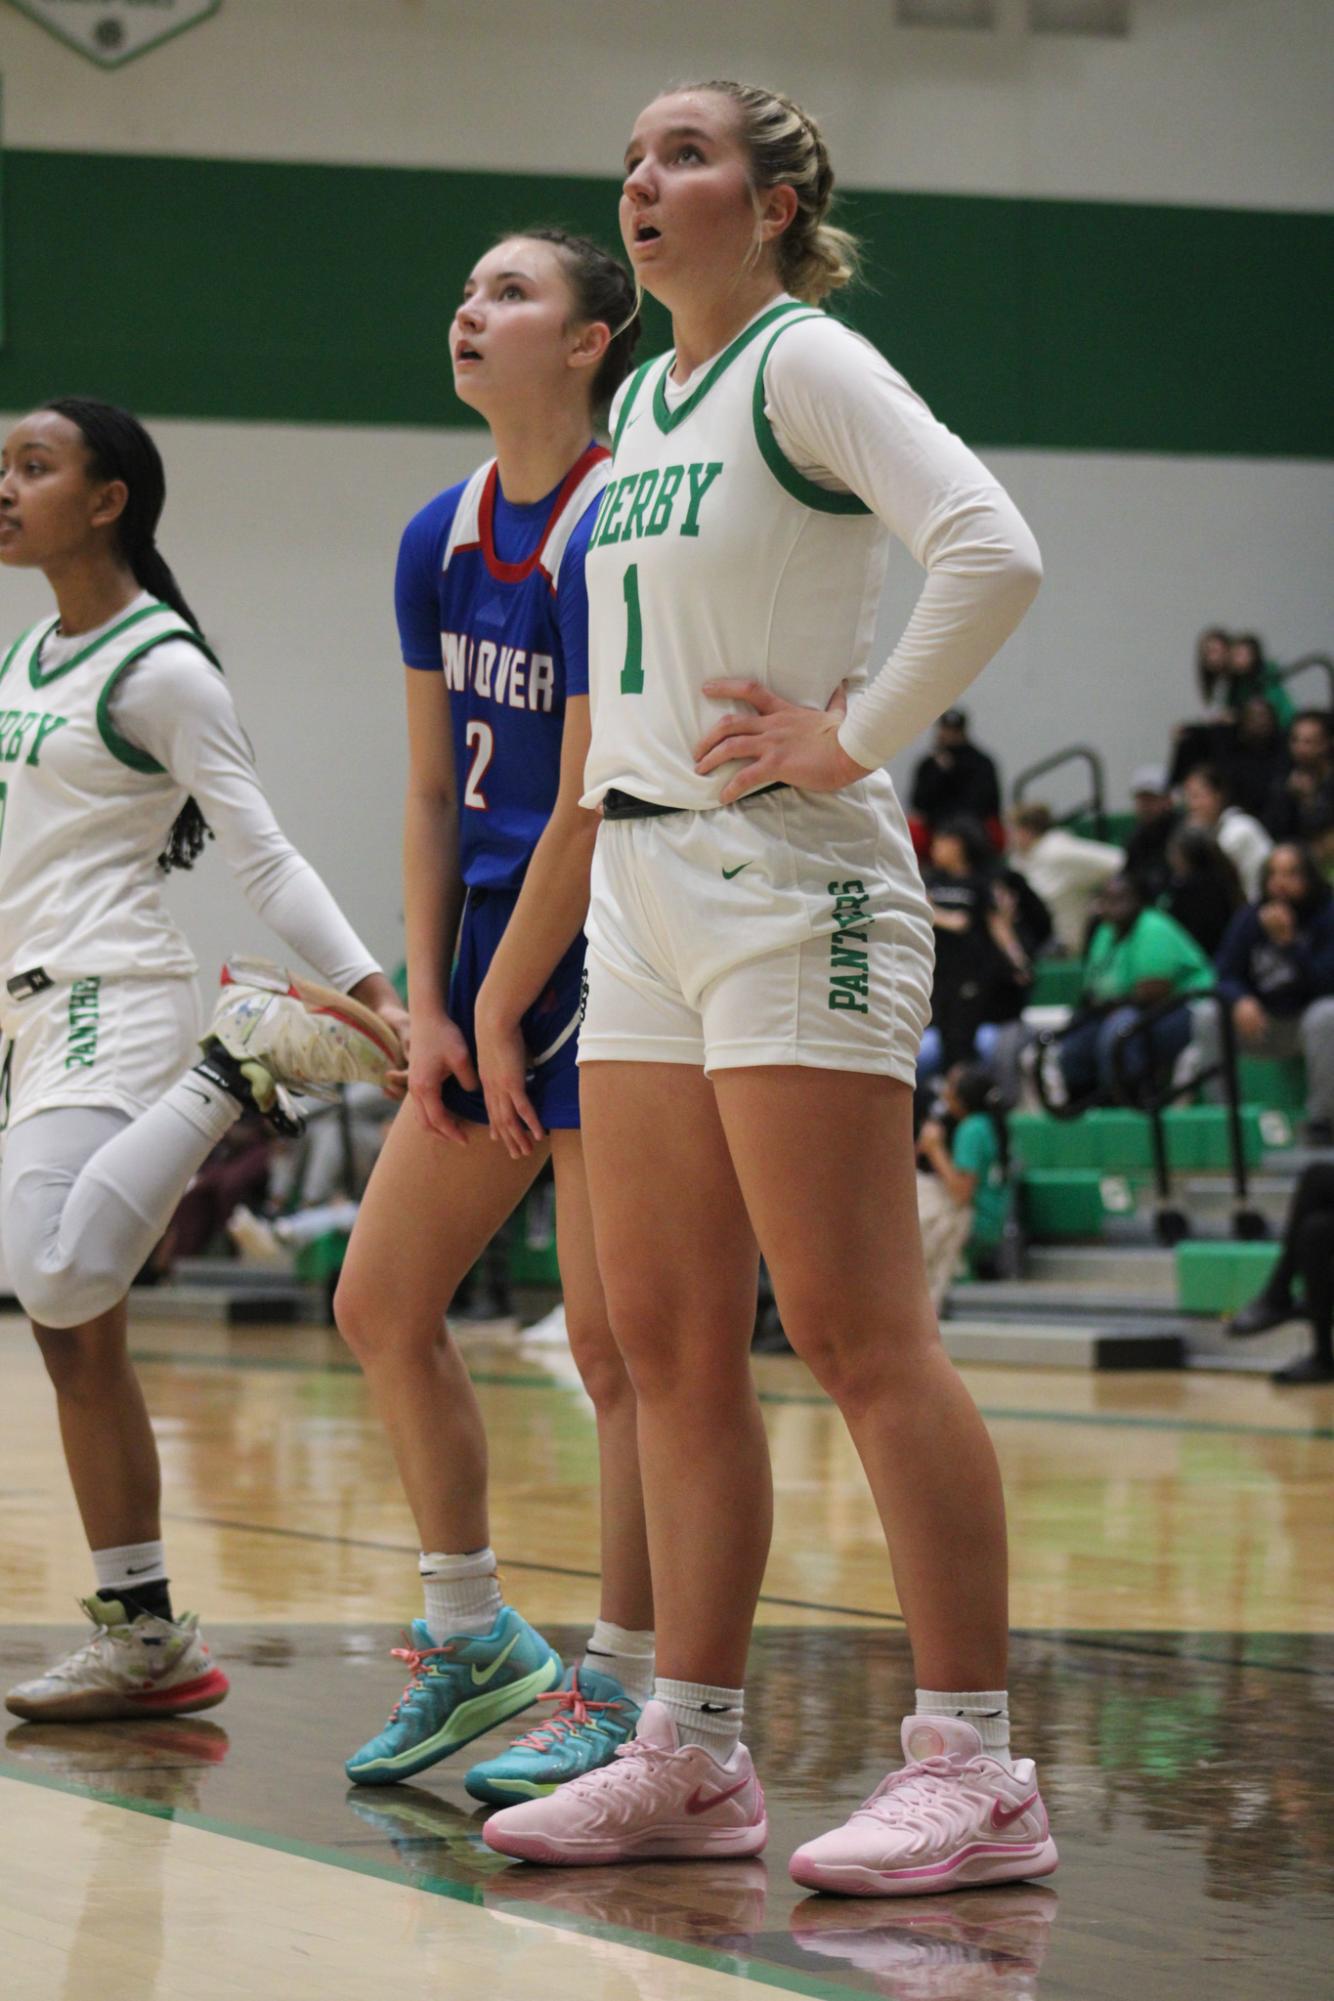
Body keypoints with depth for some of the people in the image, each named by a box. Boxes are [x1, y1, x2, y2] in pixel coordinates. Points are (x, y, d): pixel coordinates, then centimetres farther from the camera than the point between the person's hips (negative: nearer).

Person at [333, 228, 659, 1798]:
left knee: (614, 1341, -6)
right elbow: (434, 793, 11)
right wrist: (429, 1006, 5)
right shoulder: (441, 541, 8)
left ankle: (622, 1685, 4)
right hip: (497, 957, 9)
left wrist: (498, 1016, -12)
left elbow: (585, 812, -16)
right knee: (381, 1303, 10)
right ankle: (472, 1634, 23)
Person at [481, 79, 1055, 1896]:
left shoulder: (806, 364, -9)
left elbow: (994, 554, -22)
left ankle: (975, 1764, -6)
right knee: (669, 1341, 8)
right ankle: (693, 1756, 14)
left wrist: (852, 740, -17)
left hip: (792, 886, -9)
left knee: (859, 1336, -10)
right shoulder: (642, 402, 17)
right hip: (644, 890, 9)